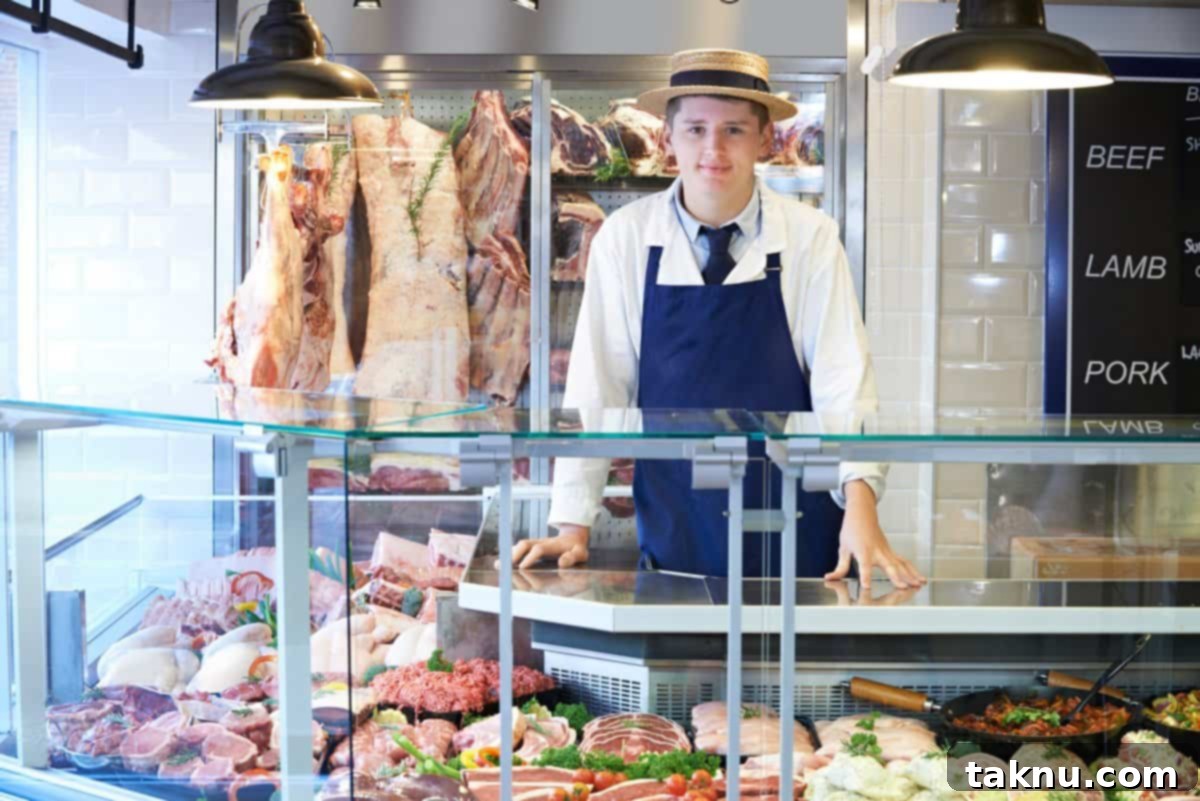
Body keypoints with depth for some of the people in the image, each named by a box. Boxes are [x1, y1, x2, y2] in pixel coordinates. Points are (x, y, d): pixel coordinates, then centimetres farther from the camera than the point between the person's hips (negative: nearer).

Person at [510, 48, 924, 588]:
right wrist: (573, 528, -7)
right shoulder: (624, 238, -4)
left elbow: (843, 380, -11)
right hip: (675, 536, 1)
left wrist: (860, 507, -24)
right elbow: (595, 387, -3)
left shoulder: (811, 238, -6)